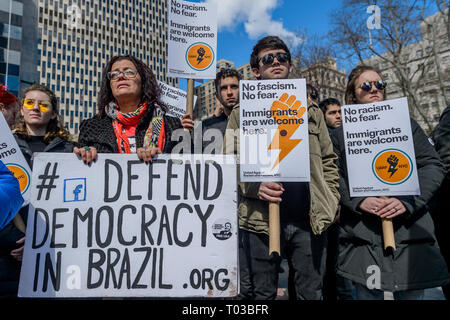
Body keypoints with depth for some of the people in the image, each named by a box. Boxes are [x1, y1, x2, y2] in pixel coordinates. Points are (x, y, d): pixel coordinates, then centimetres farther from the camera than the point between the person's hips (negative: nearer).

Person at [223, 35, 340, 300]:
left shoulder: (311, 112, 18)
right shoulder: (242, 113, 10)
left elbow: (328, 160, 16)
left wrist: (332, 202, 4)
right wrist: (254, 186, -15)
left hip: (309, 219, 2)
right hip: (260, 220, -2)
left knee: (312, 294, 10)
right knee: (260, 296, 8)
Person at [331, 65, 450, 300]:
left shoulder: (406, 125, 13)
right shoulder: (341, 134, 9)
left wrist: (407, 202, -11)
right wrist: (358, 201, -18)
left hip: (409, 231, 2)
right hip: (362, 236, -1)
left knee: (411, 294, 10)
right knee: (367, 293, 6)